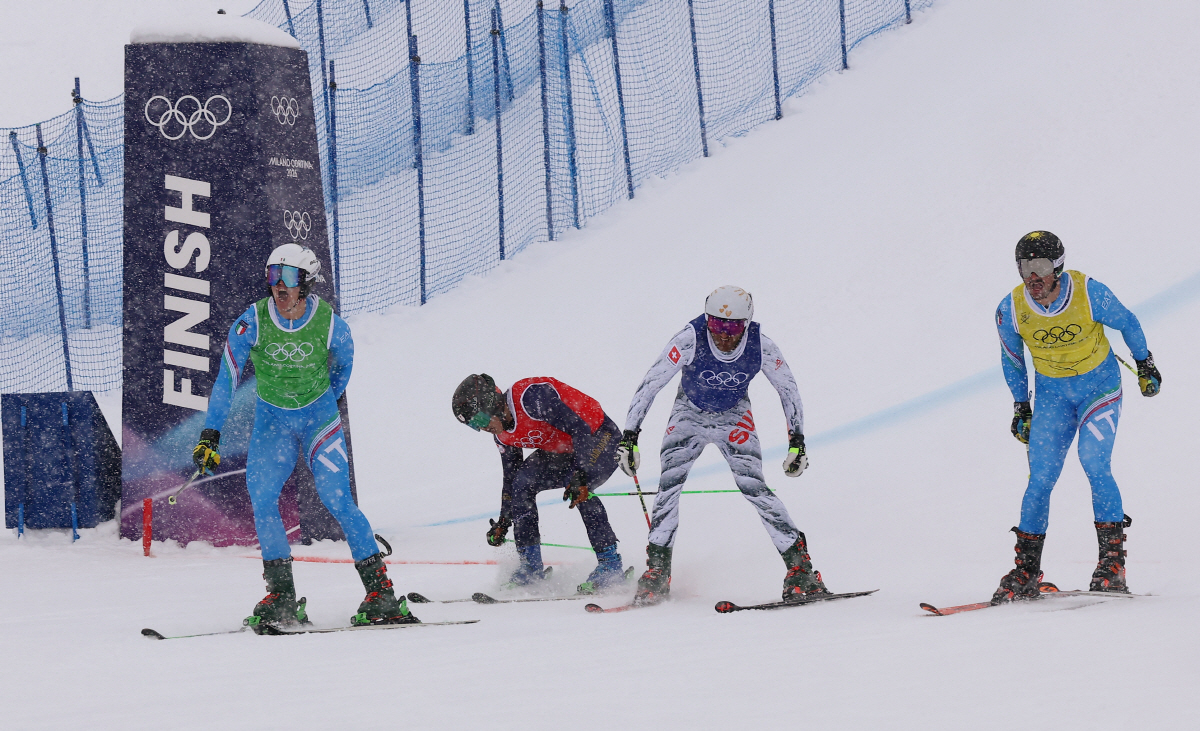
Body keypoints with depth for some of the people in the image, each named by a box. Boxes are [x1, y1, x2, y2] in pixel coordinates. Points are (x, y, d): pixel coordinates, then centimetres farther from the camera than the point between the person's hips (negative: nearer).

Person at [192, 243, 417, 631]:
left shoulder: (331, 325, -16)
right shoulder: (252, 322, -16)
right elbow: (226, 379, -11)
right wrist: (209, 435, -16)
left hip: (319, 416, -1)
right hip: (272, 421, 2)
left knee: (337, 499, -15)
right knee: (261, 497, -17)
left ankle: (380, 589, -10)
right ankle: (282, 597, -8)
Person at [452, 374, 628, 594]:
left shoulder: (533, 397, -31)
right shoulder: (502, 433, -3)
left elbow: (580, 429, -34)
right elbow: (511, 476, 11)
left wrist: (581, 475, -41)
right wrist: (503, 520, 10)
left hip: (601, 438, -8)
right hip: (562, 451, 8)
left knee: (579, 491, -32)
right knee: (522, 482, -10)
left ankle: (610, 565, -23)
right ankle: (531, 565, -2)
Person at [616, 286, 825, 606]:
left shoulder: (762, 347, -24)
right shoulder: (689, 340, -29)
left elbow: (788, 389, -8)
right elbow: (650, 385, -22)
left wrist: (797, 442, -8)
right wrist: (629, 436, -23)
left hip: (734, 418, 0)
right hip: (689, 414, 0)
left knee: (753, 486, -16)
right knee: (670, 483, -18)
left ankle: (799, 567, -10)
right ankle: (656, 573, -10)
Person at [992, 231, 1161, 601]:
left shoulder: (1089, 293, -24)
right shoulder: (1011, 309, -16)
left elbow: (1127, 323, -4)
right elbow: (1011, 358, 4)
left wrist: (1145, 365, 7)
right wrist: (1020, 408, 9)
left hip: (1099, 385, -2)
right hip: (1051, 393, 2)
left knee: (1094, 464, -20)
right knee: (1041, 477, -6)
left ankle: (1112, 561, -14)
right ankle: (1026, 571, 1)